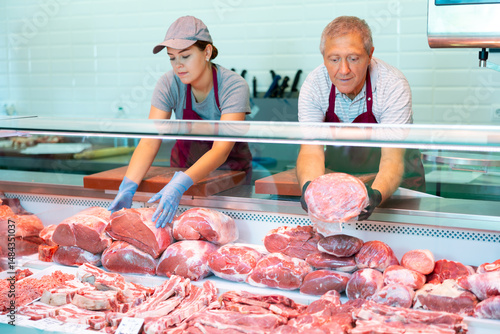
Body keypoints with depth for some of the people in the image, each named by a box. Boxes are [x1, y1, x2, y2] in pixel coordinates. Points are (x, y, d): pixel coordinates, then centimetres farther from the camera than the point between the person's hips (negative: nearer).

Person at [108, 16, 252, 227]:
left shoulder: (234, 87, -23)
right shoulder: (169, 84, -14)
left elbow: (221, 149, -34)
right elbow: (149, 142, -20)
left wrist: (180, 185, -48)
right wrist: (128, 186, -36)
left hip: (231, 171, -2)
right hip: (184, 166, 2)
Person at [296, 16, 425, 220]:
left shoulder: (394, 85, -24)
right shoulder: (313, 85, -17)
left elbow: (393, 158, -30)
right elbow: (311, 150, -24)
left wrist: (376, 194, -52)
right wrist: (309, 186, -46)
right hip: (337, 170, 2)